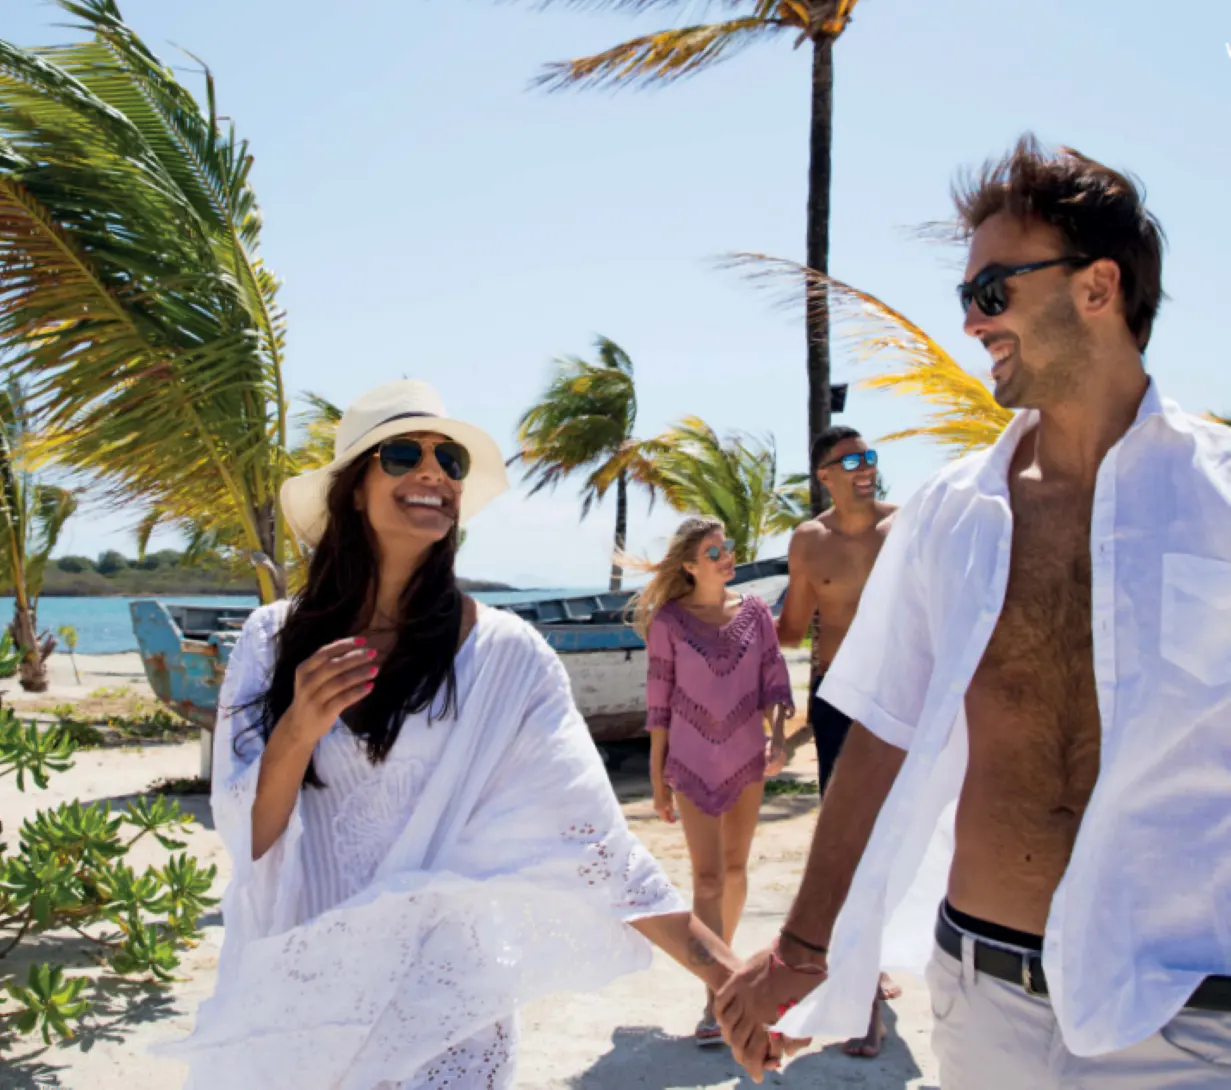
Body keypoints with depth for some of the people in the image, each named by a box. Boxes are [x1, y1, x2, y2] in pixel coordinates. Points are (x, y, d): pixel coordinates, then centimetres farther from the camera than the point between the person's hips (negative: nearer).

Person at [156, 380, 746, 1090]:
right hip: (291, 998, 2)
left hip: (442, 1005, -2)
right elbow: (242, 837, -3)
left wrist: (723, 970, -22)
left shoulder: (505, 656, -10)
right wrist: (298, 731, -22)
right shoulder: (274, 643, -3)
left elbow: (588, 833, -14)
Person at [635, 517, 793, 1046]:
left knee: (735, 868, 14)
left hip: (746, 757, 3)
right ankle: (715, 1001, -2)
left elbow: (775, 680, 2)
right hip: (692, 762, -3)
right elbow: (659, 699, -3)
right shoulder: (669, 621, -7)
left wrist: (778, 737, -14)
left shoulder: (753, 611, 1)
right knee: (707, 876, -5)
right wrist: (657, 774, -1)